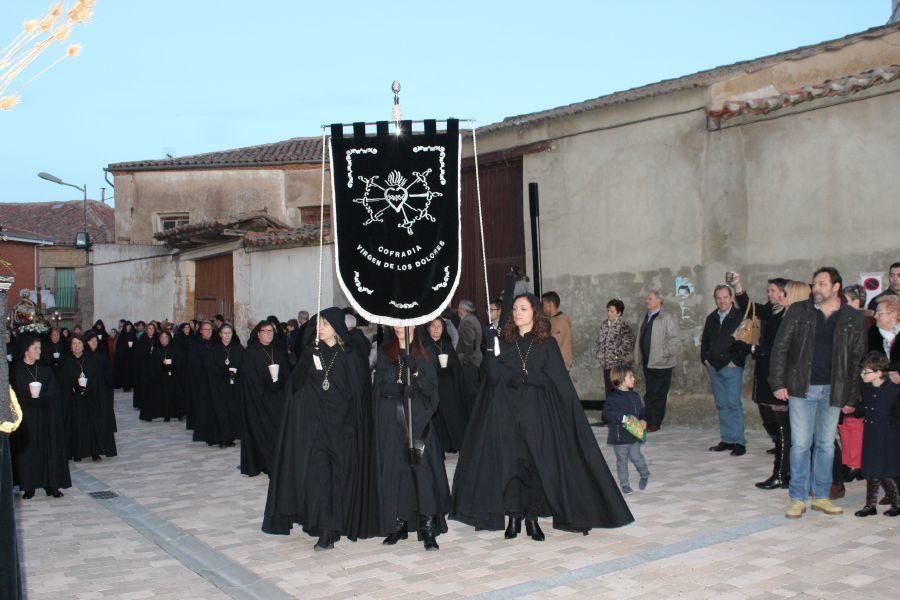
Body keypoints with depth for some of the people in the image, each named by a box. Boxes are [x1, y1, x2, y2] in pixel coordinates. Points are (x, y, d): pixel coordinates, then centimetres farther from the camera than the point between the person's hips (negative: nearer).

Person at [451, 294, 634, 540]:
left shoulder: (547, 343, 2)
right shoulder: (504, 342, 8)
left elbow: (556, 380, -5)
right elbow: (494, 377, -3)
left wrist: (515, 375, -8)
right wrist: (529, 376, -13)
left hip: (536, 413, -1)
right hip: (507, 413, 2)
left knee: (536, 463, -3)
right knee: (509, 462, -2)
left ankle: (532, 518, 6)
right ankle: (513, 517, 7)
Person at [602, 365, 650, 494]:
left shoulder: (634, 396, 6)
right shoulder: (613, 397, -13)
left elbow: (641, 410, 16)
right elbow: (607, 413, -22)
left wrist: (643, 420, -4)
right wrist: (623, 418, -28)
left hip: (634, 435, 4)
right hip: (619, 436, -4)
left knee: (636, 456, 2)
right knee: (622, 461, 7)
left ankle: (644, 475, 29)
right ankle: (624, 484, 21)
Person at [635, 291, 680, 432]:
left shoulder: (666, 318, -12)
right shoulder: (647, 317, 15)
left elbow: (673, 339, -16)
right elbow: (641, 338, 20)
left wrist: (665, 354, -15)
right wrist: (639, 356, 15)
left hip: (661, 364, -8)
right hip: (648, 362, 8)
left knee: (659, 394, -1)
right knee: (649, 394, 13)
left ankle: (655, 423, 4)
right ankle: (649, 421, 19)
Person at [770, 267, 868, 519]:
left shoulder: (854, 319, 2)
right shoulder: (798, 311, 0)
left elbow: (858, 360, 5)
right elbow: (780, 348, 0)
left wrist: (852, 397, 1)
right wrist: (778, 383, -7)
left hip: (833, 391, 2)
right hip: (802, 388, -1)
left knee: (826, 444, 10)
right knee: (800, 444, -1)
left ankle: (821, 496, 21)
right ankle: (797, 499, 8)